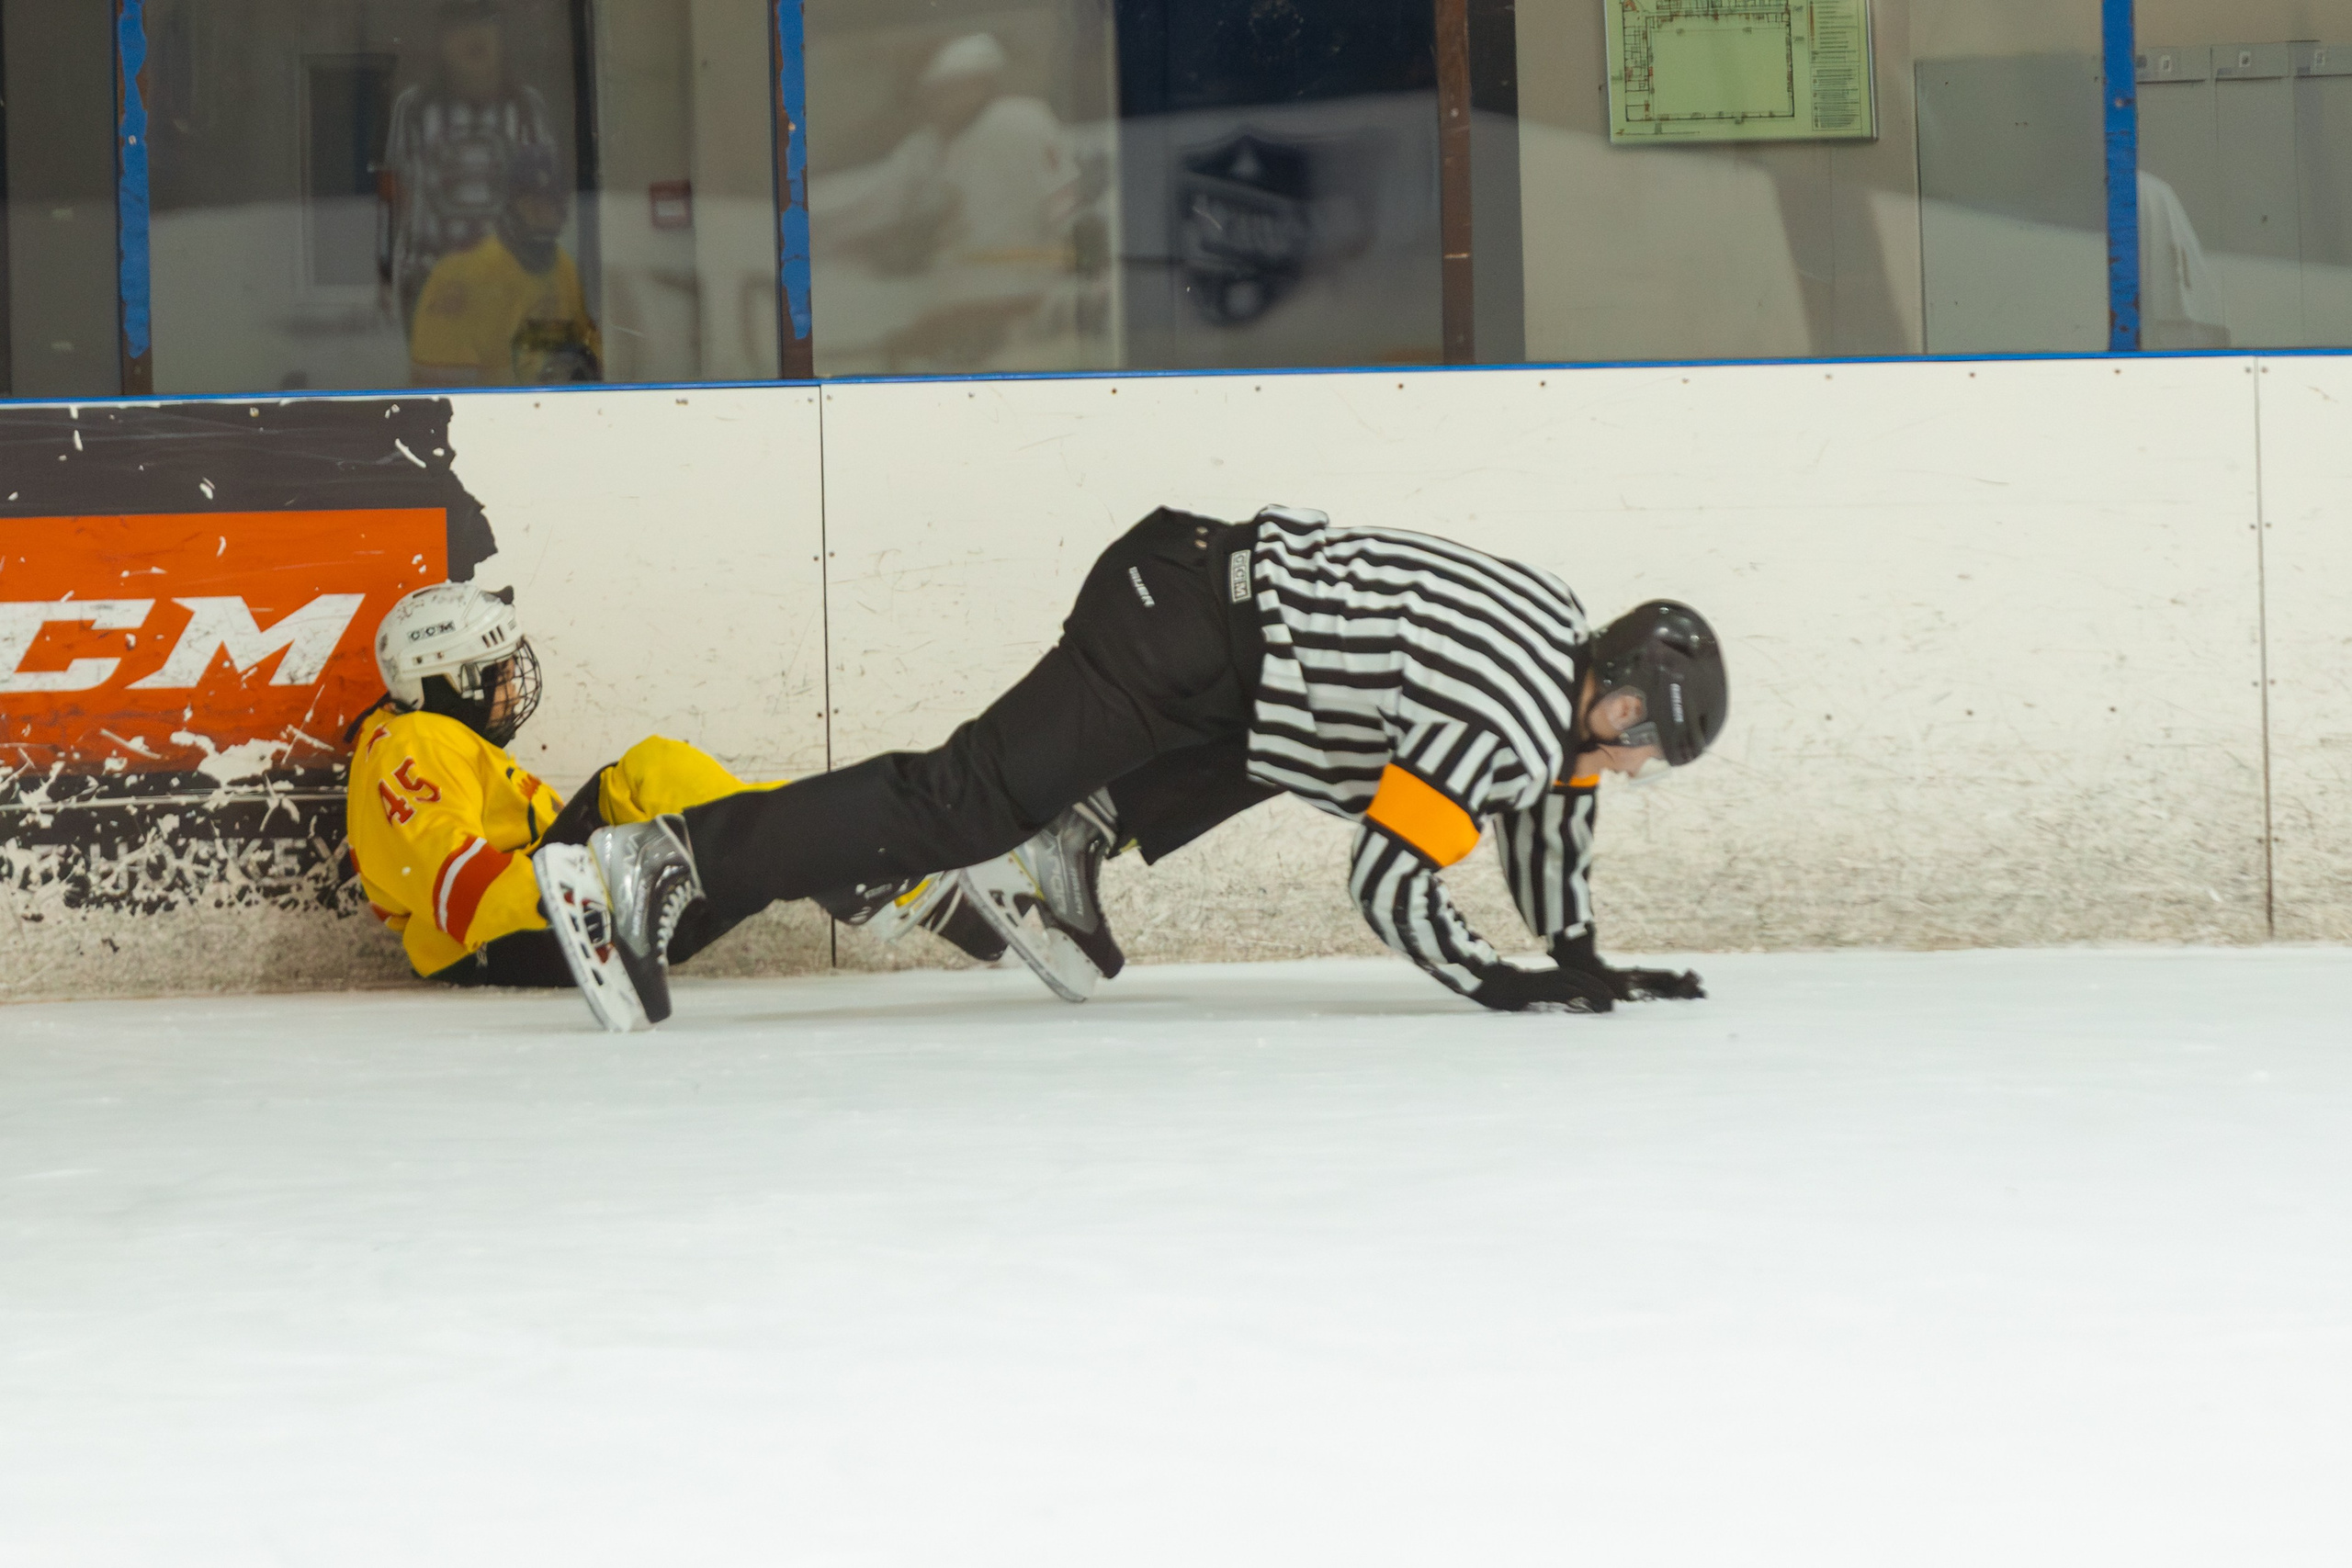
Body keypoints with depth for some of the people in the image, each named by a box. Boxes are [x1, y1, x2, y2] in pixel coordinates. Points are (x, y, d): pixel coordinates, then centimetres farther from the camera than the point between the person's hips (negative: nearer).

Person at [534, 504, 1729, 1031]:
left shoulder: (1566, 644, 11)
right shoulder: (1506, 720, -17)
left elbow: (1544, 809, 27)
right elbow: (1386, 881, -15)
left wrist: (1579, 957, 21)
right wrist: (1505, 988, -8)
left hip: (1248, 570, 9)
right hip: (1184, 634, -9)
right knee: (966, 806, -11)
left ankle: (1073, 840, 21)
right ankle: (671, 863, -16)